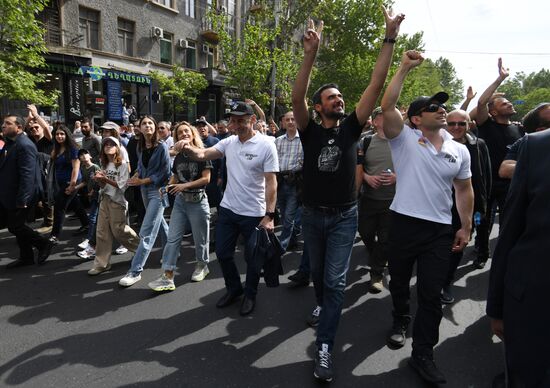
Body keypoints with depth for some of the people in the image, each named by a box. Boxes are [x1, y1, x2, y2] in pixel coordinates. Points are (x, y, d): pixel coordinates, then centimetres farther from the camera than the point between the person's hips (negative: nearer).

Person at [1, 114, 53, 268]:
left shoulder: (25, 145, -19)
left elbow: (27, 174, -25)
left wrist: (22, 199, -26)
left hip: (19, 195, -9)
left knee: (15, 226, -1)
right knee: (16, 225, 14)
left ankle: (44, 244, 15)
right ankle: (26, 256, 24)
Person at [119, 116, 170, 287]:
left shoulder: (161, 146, -13)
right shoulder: (140, 146, 5)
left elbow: (166, 172, -14)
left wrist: (143, 181, -14)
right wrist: (137, 176, -4)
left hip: (158, 190, -7)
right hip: (145, 189, 7)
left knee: (147, 231, -10)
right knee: (159, 223, 20)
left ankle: (135, 271, -7)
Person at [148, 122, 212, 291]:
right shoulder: (178, 157, 10)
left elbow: (206, 178, -14)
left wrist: (185, 185, -20)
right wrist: (169, 185, -3)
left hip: (198, 201, -5)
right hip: (180, 201, 5)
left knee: (200, 238, 9)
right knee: (172, 238, -1)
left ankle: (202, 266, 34)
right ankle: (167, 277, 2)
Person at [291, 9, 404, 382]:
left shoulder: (350, 128, -2)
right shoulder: (310, 131, -5)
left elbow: (376, 86, -9)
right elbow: (296, 98, -23)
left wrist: (389, 40, -15)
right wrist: (311, 54, -34)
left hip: (344, 216, -1)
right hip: (313, 214, 1)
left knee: (336, 281, -5)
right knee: (318, 273, 21)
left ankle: (324, 347, 1)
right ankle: (324, 307, 50)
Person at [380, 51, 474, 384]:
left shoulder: (459, 150, 8)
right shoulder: (404, 139, -3)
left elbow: (464, 190, 14)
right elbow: (387, 106, -17)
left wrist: (466, 226, 11)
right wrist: (404, 69, -17)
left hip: (441, 229, 2)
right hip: (404, 223, -2)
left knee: (431, 293, 4)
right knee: (400, 281, 16)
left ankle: (423, 353, 16)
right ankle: (401, 321, 43)